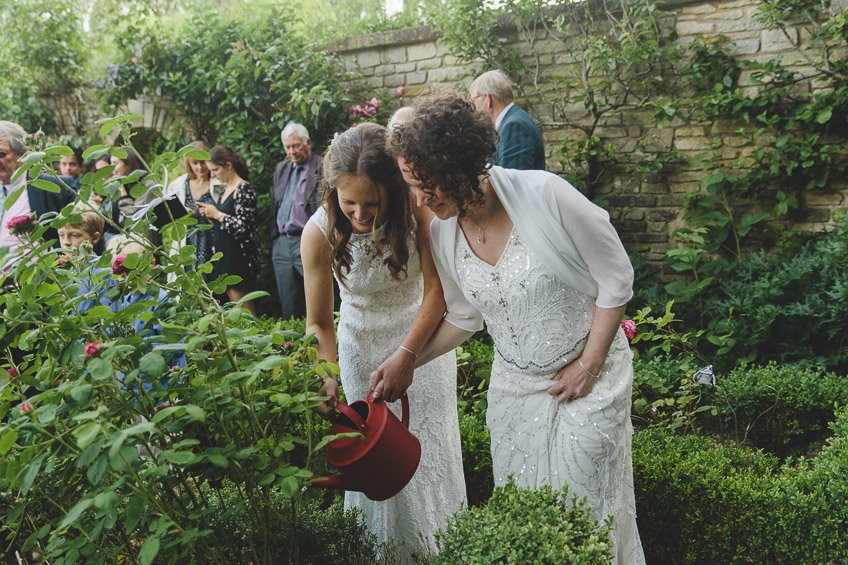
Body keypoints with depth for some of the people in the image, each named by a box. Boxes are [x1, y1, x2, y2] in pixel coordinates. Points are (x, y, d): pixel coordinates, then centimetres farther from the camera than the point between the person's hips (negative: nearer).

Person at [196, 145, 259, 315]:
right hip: (225, 255, 9)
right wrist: (210, 214, 4)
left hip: (239, 257, -9)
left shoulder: (244, 189, -13)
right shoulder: (226, 189, 15)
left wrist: (217, 214, -12)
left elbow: (243, 226, -22)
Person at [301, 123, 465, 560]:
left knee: (427, 447, 8)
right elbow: (318, 323, -16)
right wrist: (328, 387, -28)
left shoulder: (417, 212, -27)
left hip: (423, 336, 0)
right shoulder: (319, 233, -24)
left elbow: (436, 290, -19)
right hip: (362, 345, 0)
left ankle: (437, 548, 32)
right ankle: (384, 549, 30)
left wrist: (406, 356, -28)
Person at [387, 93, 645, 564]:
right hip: (514, 384, 4)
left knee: (584, 507, 8)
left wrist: (589, 366, -11)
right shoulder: (442, 234, -7)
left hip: (589, 373, -4)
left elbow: (616, 279, -14)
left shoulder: (545, 195, -24)